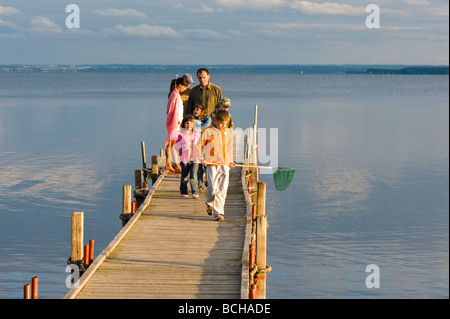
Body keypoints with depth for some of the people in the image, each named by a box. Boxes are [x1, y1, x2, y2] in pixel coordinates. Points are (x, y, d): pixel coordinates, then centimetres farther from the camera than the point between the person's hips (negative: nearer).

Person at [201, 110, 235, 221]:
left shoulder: (227, 131, 11)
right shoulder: (207, 131, -2)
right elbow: (200, 146, 5)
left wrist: (230, 160, 16)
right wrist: (202, 159, -5)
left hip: (225, 164, 4)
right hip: (212, 164, -3)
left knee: (223, 189, -3)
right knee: (213, 187, -11)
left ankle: (218, 212, 2)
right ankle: (209, 203, 19)